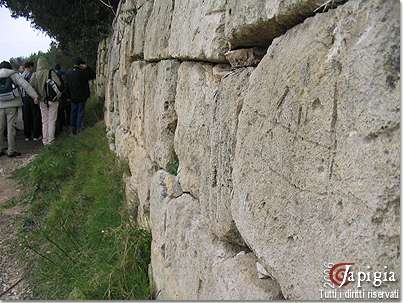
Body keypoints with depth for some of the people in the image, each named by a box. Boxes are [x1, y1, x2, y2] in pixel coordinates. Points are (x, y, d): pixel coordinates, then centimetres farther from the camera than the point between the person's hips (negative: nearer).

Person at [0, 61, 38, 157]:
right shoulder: (13, 75, 1)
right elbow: (25, 85, -9)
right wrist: (34, 95, -13)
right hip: (11, 105, -3)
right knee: (11, 127, -1)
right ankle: (11, 151, 1)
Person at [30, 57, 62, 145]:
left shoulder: (34, 75, -3)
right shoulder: (51, 73, -13)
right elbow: (58, 84, -19)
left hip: (42, 101, 3)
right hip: (52, 99, -3)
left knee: (44, 121, 14)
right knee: (51, 120, 7)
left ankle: (45, 140, 18)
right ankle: (50, 139, 7)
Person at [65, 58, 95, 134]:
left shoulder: (68, 74, 0)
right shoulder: (83, 73, -17)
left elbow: (66, 86, 3)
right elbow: (93, 75, -5)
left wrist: (68, 96, 10)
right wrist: (87, 67, -6)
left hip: (73, 97, 5)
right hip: (82, 97, -4)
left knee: (73, 112, 14)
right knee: (80, 112, 4)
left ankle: (73, 128, 20)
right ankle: (79, 128, 5)